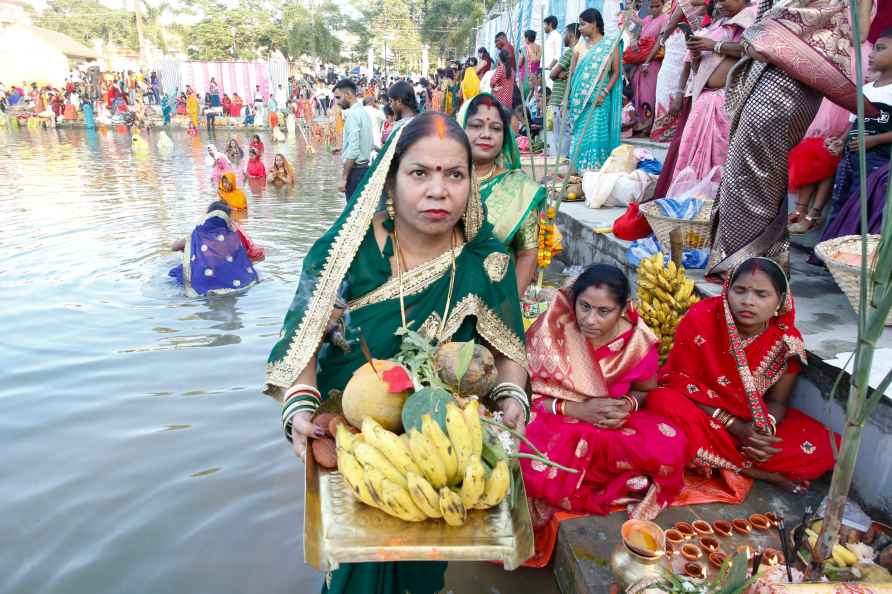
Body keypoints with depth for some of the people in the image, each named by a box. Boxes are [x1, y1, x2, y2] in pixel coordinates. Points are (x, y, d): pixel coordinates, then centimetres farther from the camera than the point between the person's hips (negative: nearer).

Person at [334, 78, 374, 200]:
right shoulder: (364, 112, 13)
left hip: (356, 170, -9)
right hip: (365, 168, 9)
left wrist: (344, 178, -20)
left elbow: (353, 150, -22)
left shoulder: (352, 114, -15)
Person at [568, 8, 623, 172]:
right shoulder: (580, 46, 11)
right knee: (579, 136, 2)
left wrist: (604, 93, -14)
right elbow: (573, 73, 13)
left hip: (598, 99, -4)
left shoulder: (610, 45, -1)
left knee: (595, 135, -8)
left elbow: (616, 72, -2)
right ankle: (580, 170, 7)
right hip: (580, 99, 4)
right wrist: (568, 97, 7)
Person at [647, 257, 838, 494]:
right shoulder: (699, 320, -20)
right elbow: (683, 385, -17)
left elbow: (777, 400, -1)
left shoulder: (787, 340, -11)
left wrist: (766, 427, -25)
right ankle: (765, 474, -20)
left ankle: (714, 459, -11)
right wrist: (735, 427, -24)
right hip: (700, 415, -2)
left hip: (754, 422, 2)